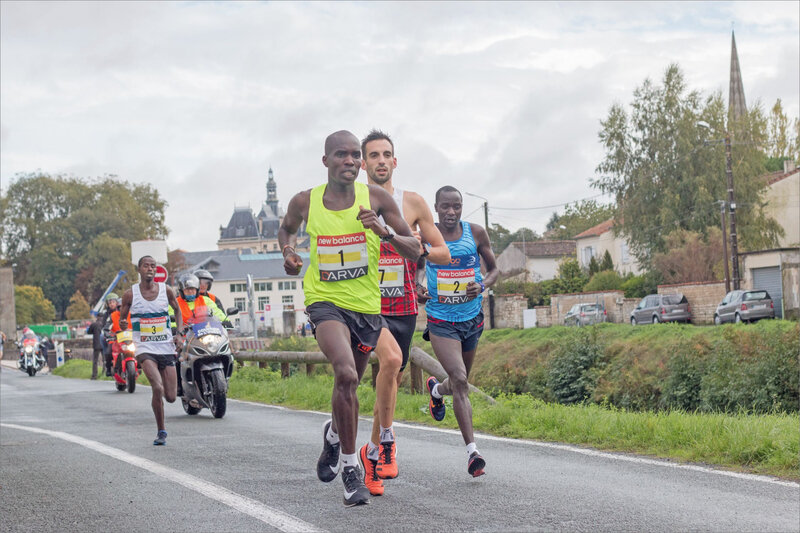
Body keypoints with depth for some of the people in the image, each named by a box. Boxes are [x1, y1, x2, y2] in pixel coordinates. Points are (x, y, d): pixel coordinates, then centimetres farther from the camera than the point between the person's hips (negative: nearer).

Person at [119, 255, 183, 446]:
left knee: (171, 397, 0)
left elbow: (177, 309, 20)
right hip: (145, 349, -3)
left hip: (167, 349, 3)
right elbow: (122, 319, 7)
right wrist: (122, 325, -18)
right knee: (158, 389, -24)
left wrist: (180, 332, 6)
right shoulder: (130, 294, -2)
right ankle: (161, 431, -7)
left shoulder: (166, 290, 3)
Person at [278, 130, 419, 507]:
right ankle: (350, 466, -14)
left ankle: (334, 434, 52)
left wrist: (383, 232, -23)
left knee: (348, 383, 17)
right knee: (346, 375, -27)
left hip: (367, 305, 2)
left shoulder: (376, 197, -6)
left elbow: (415, 252, -4)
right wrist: (288, 253, -2)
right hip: (325, 301, -2)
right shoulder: (305, 202, -4)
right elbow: (287, 228, 20)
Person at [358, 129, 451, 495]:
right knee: (391, 358, -29)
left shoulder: (412, 203, 4)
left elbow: (444, 254, 7)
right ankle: (386, 437, -13)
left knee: (390, 378, 12)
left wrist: (420, 248, -12)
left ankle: (372, 452, 32)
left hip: (403, 306, 3)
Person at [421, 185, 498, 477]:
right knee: (459, 381, -19)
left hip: (472, 318, 4)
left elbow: (494, 269, 9)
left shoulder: (476, 233, -2)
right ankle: (472, 450, -19)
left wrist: (483, 285, -13)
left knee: (460, 382, 19)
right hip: (441, 321, -4)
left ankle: (436, 389, 57)